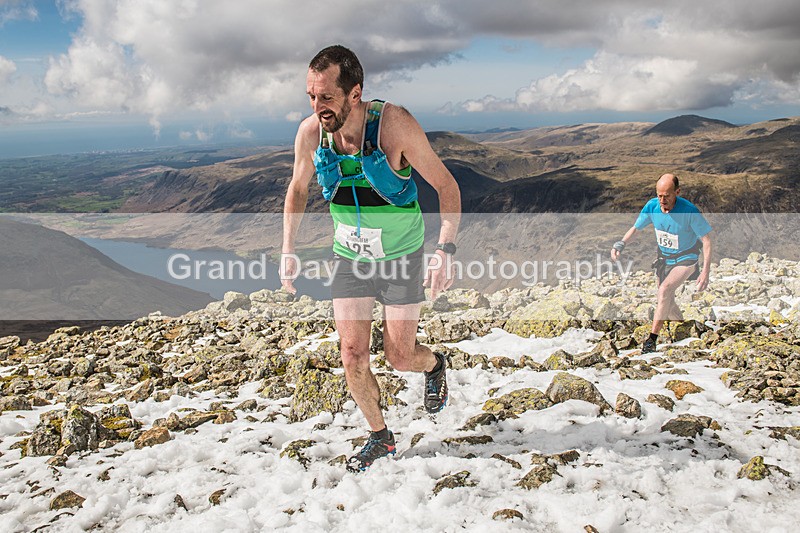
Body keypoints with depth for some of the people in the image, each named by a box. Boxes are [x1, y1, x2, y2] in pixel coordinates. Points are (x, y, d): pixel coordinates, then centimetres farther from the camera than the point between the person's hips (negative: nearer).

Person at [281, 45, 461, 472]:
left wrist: (445, 251, -28)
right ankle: (380, 437, 23)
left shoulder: (394, 124, -25)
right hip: (349, 257, 3)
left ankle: (434, 365, 39)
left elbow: (446, 186, -17)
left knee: (400, 357, 1)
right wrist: (288, 252, 1)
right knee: (352, 356, 0)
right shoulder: (310, 133, -13)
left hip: (402, 258, -3)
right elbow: (297, 190, 7)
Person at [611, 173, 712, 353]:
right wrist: (621, 244, -18)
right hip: (664, 258, 6)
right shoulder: (652, 206, -14)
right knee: (667, 304, 12)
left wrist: (706, 271, -25)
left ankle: (652, 339, -23)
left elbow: (706, 240, -19)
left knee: (665, 289, -28)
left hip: (686, 259, -5)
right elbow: (636, 228, 0)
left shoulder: (689, 211, -27)